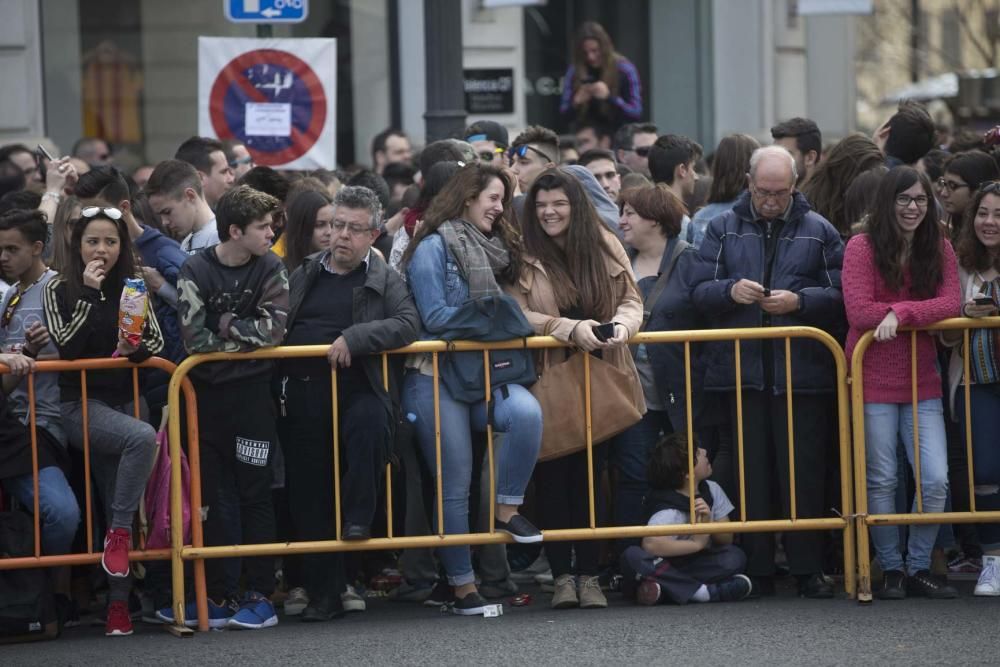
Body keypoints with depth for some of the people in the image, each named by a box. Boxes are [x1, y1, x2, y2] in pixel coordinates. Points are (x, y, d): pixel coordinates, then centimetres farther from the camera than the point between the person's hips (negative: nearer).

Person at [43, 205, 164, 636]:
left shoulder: (132, 288, 11)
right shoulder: (59, 290, 1)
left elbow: (157, 341, 8)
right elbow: (66, 348, -11)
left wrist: (136, 349, -14)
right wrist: (89, 293, -15)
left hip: (127, 401, 4)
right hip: (81, 403, -4)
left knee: (119, 504, -1)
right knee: (142, 437, -33)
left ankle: (118, 604, 2)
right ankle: (119, 532, -21)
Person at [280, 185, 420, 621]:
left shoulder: (384, 281, 7)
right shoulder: (303, 275, 17)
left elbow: (408, 324, -9)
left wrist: (355, 338, -20)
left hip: (357, 388, -3)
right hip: (303, 393, 3)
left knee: (369, 422, -38)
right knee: (308, 497, 1)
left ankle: (358, 518, -21)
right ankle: (323, 593, 9)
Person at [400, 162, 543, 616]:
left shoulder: (492, 250, 17)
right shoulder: (432, 248, -3)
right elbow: (435, 317, -10)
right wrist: (491, 318, -9)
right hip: (438, 377, -5)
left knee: (526, 412, -29)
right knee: (455, 484, -4)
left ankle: (507, 510, -13)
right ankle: (462, 585, 5)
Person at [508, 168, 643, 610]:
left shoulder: (606, 246, 5)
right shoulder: (523, 254, -4)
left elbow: (632, 301, 6)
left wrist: (620, 324, -17)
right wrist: (571, 329, -22)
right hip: (548, 382, -2)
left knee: (591, 476, 4)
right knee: (553, 477, -2)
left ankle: (588, 574, 9)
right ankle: (562, 574, 4)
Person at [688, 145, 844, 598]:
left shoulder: (818, 231, 7)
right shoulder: (723, 229, 10)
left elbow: (840, 296, 2)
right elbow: (698, 290, 6)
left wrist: (799, 301, -14)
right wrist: (730, 291, -13)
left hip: (802, 370, -1)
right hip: (740, 369, 1)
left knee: (803, 472, -1)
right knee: (751, 472, 4)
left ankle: (807, 569, 5)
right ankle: (757, 572, 9)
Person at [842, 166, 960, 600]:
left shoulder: (939, 249, 6)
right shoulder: (863, 247, -6)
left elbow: (951, 304, -8)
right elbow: (859, 311, -15)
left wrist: (901, 312, -22)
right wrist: (923, 312, -11)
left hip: (922, 382, 3)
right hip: (873, 381, -3)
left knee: (936, 480, -2)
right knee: (882, 480, 3)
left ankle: (919, 567, 13)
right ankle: (891, 570, 15)